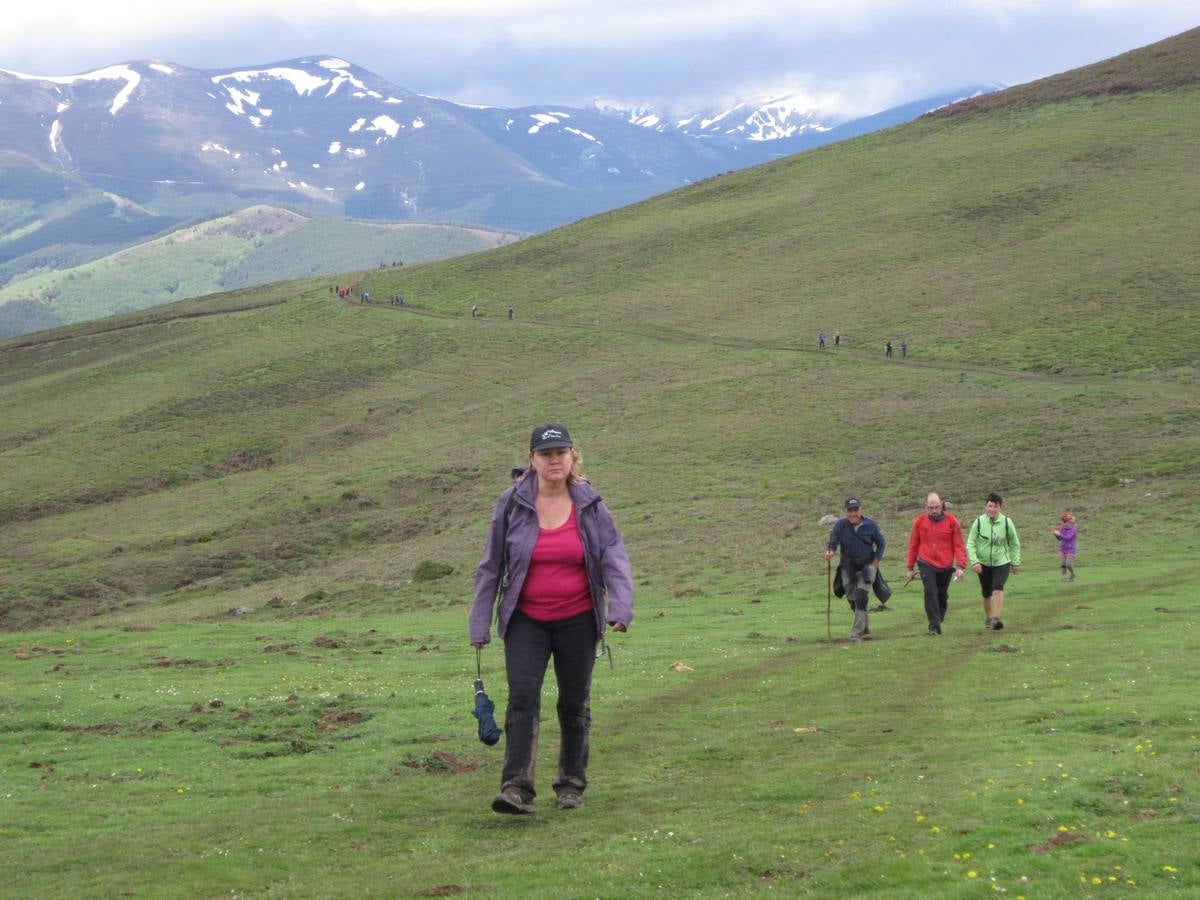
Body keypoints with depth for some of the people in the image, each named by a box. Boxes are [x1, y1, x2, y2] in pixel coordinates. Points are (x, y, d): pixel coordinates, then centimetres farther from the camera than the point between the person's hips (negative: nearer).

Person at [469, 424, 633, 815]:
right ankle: (516, 789, -20)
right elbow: (490, 566, 3)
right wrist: (480, 624, 3)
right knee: (522, 695, -15)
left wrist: (621, 607, -20)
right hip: (526, 620, -1)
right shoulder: (511, 504, -3)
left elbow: (614, 559, -4)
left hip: (578, 620, 1)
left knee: (575, 703, 8)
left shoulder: (590, 506, -1)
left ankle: (572, 785, 22)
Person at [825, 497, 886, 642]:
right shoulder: (840, 525, -6)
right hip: (848, 568, 2)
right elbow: (833, 542, -11)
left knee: (861, 598, -19)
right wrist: (829, 551, -34)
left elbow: (881, 543, 6)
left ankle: (856, 633, -20)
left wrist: (875, 562, -2)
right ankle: (865, 630, 28)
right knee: (853, 601, 9)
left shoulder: (871, 525, -7)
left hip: (866, 566, -2)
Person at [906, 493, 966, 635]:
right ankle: (934, 625, -15)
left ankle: (939, 620, 29)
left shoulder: (951, 521, -3)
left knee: (942, 595, 11)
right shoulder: (919, 522, 0)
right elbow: (913, 545, 8)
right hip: (926, 564, -1)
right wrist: (910, 567, 10)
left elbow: (959, 545, -2)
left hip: (945, 566, 1)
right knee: (930, 592, -16)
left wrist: (960, 566, -11)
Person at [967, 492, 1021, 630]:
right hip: (984, 564, 1)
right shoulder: (978, 522, -10)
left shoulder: (1006, 522, -8)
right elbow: (970, 544, -6)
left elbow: (1015, 544, 4)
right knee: (986, 594, 11)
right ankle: (988, 619, 33)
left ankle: (997, 618, -31)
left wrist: (1016, 562, 5)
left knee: (998, 588, -24)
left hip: (1002, 563, -1)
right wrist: (974, 561, -18)